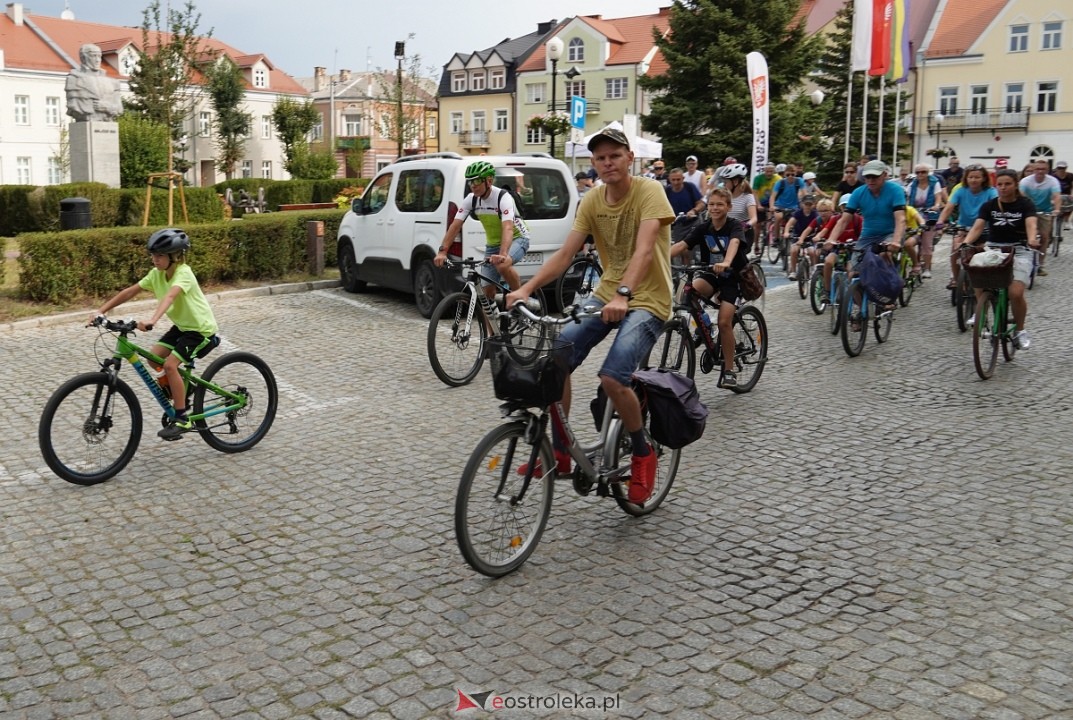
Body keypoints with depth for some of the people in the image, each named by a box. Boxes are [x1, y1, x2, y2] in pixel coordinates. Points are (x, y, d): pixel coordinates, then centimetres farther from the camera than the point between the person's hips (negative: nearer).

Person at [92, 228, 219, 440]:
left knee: (169, 364, -20)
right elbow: (129, 292, -3)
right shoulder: (156, 274, -2)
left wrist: (152, 320, -59)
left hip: (201, 329, -8)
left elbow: (169, 297, -43)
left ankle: (183, 420, -11)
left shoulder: (183, 273, -25)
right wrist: (101, 311, -11)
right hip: (182, 325, 8)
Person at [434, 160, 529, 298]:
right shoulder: (471, 199, -12)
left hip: (516, 238, -6)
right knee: (488, 289, -1)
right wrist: (442, 251, -30)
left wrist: (503, 254, -58)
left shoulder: (503, 197, -28)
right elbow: (455, 226, -16)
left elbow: (508, 228, -42)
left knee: (502, 266, -35)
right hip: (492, 243, 6)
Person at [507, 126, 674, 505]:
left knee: (612, 378, -26)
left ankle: (643, 453, 0)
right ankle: (559, 452, 5)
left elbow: (644, 249, -30)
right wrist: (526, 288, -19)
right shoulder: (592, 200, 1)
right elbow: (565, 253, -5)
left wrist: (622, 294, -45)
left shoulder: (649, 191, -15)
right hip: (606, 295, 6)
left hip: (647, 300, -6)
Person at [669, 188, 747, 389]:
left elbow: (734, 243, -36)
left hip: (732, 276, -3)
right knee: (690, 290, -31)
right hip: (711, 275, 3)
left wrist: (726, 263, -59)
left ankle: (728, 370, -2)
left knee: (724, 322, -16)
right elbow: (681, 245, -17)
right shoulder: (702, 228, -4)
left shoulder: (735, 226, -14)